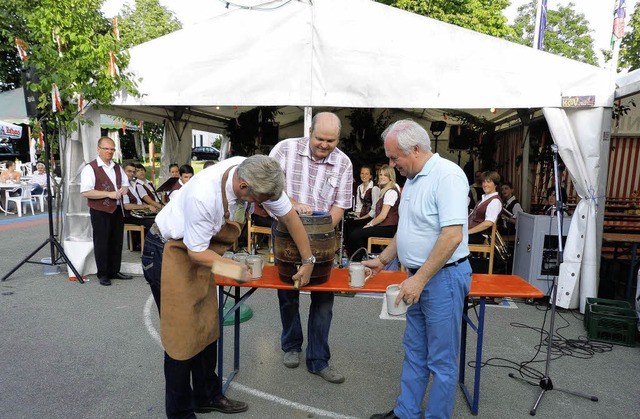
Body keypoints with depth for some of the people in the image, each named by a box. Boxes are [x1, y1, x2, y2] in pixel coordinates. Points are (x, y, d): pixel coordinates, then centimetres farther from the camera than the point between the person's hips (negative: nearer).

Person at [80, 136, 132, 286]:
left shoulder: (117, 167, 12)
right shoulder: (90, 168, -10)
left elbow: (125, 183, 22)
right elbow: (85, 192, -18)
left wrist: (123, 189, -2)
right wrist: (109, 194, -22)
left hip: (117, 210, 7)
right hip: (100, 211, -7)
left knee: (116, 242, 14)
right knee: (102, 243, 4)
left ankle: (114, 271, 27)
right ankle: (103, 274, 17)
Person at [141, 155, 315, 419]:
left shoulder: (256, 174, -19)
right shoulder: (203, 196, -37)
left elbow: (289, 216, -7)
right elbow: (197, 252, -24)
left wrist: (308, 260, -1)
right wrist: (237, 268, -30)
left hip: (198, 251, 7)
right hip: (168, 253, -6)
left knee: (207, 329, 13)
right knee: (182, 335, -1)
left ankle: (206, 397, 32)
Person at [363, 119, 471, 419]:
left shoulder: (447, 175, -18)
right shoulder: (412, 180, 11)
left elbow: (452, 236, -25)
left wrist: (420, 279, -23)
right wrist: (382, 260, 21)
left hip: (443, 277, -9)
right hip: (419, 278, 9)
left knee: (441, 361, 7)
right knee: (414, 352, 19)